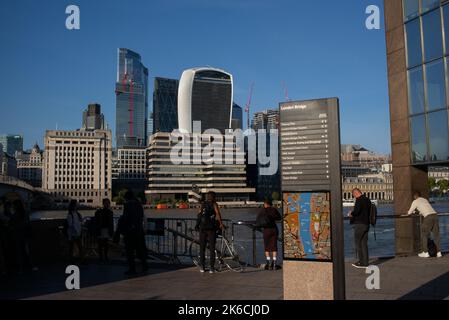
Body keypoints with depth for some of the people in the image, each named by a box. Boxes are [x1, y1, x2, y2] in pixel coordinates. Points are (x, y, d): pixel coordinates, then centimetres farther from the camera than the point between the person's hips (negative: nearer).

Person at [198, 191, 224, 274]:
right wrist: (221, 224, -13)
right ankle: (212, 268, 2)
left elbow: (200, 215, 14)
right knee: (212, 248, 3)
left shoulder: (202, 204, 12)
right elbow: (217, 213, -14)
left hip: (202, 228, 3)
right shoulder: (214, 204, 0)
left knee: (202, 248, 11)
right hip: (211, 228, -3)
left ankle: (202, 267, 12)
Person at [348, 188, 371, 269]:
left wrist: (351, 214, -5)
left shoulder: (359, 199, -13)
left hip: (359, 224, -9)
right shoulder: (367, 200, 14)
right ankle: (365, 262, 16)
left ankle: (361, 262, 2)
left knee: (358, 243, -1)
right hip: (366, 223, 9)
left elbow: (356, 211, -25)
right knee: (364, 243, 13)